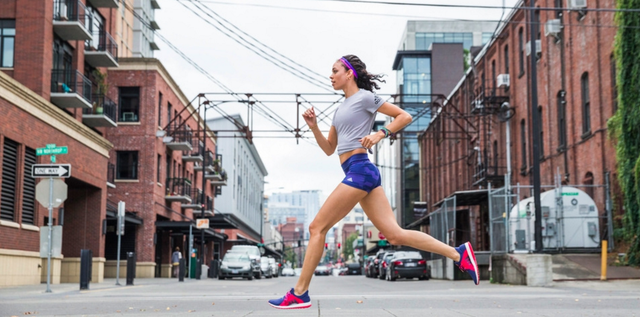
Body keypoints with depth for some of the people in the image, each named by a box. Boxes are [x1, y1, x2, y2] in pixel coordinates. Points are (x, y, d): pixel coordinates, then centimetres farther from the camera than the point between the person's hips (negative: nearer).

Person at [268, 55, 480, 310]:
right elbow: (329, 149, 24)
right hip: (358, 173, 9)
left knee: (317, 228, -6)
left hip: (359, 170, -9)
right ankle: (458, 253, -1)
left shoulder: (365, 97, 0)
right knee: (395, 234, 0)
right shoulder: (342, 108, 25)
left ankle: (299, 294, -1)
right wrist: (313, 127, 10)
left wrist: (380, 134, -14)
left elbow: (404, 116, -1)